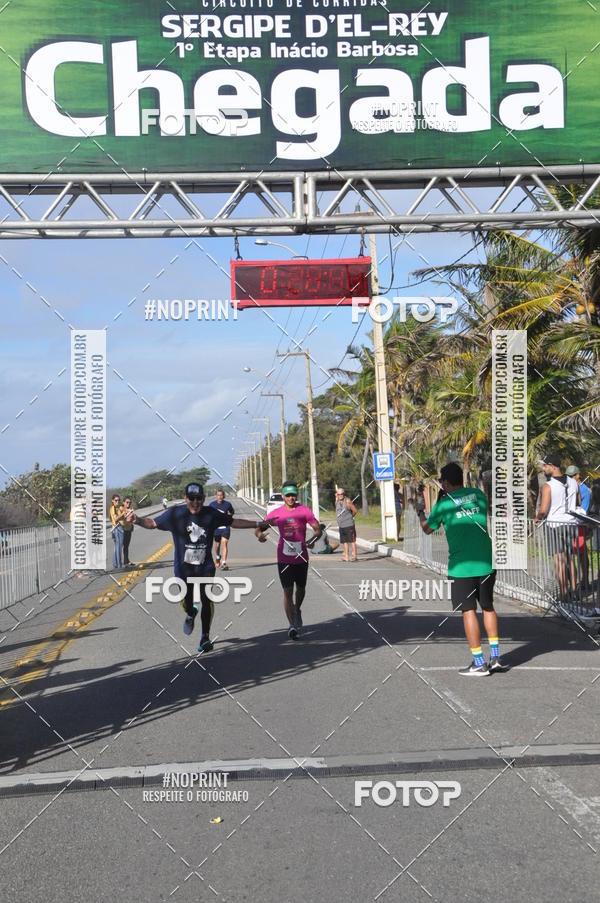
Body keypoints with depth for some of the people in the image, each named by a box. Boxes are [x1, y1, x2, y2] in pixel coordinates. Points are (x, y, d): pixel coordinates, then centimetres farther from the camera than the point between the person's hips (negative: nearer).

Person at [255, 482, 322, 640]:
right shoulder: (276, 514, -1)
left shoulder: (304, 511, -3)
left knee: (300, 589, 18)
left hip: (301, 557, 1)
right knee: (287, 591, -9)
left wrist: (312, 540, -26)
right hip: (284, 558, -1)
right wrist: (260, 534, -23)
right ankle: (292, 625, -11)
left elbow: (318, 529, -6)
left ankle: (297, 610, 46)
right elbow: (259, 528, 1)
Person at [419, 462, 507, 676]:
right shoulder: (478, 494, 6)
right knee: (488, 607, 17)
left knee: (469, 611, 1)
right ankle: (495, 657, 18)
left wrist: (421, 513, 32)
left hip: (461, 566, -4)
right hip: (486, 562, 4)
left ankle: (479, 664, 2)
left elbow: (427, 529, 11)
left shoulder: (444, 504, -6)